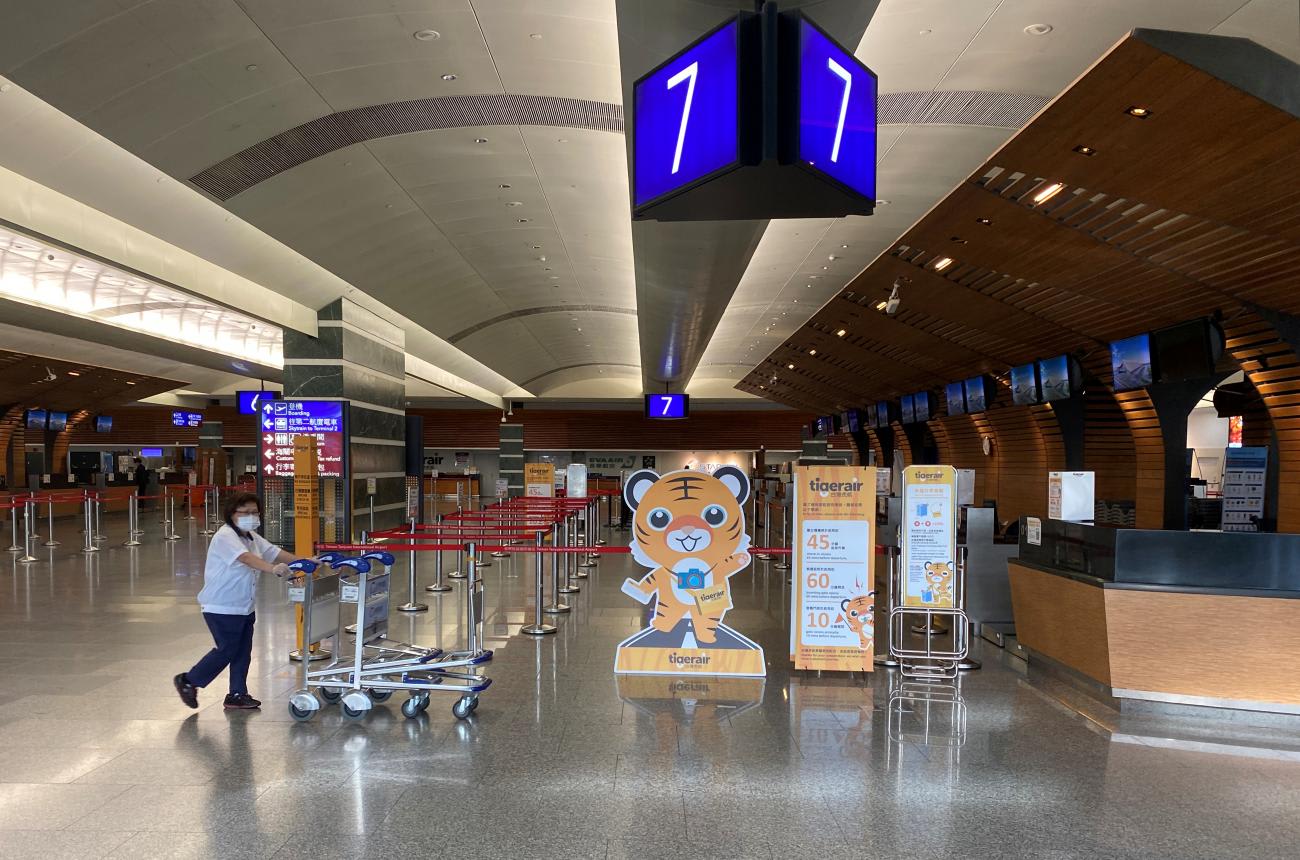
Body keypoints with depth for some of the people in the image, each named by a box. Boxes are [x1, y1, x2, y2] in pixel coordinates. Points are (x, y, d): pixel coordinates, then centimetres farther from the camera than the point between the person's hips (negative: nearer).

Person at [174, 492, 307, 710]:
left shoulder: (252, 537, 10)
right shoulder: (225, 536, -19)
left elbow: (275, 552, 4)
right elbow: (246, 558, -36)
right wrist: (272, 568, -51)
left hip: (245, 606, 9)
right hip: (222, 607, -9)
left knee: (243, 651, 11)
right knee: (226, 650, -2)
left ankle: (237, 695, 20)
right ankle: (188, 681, 18)